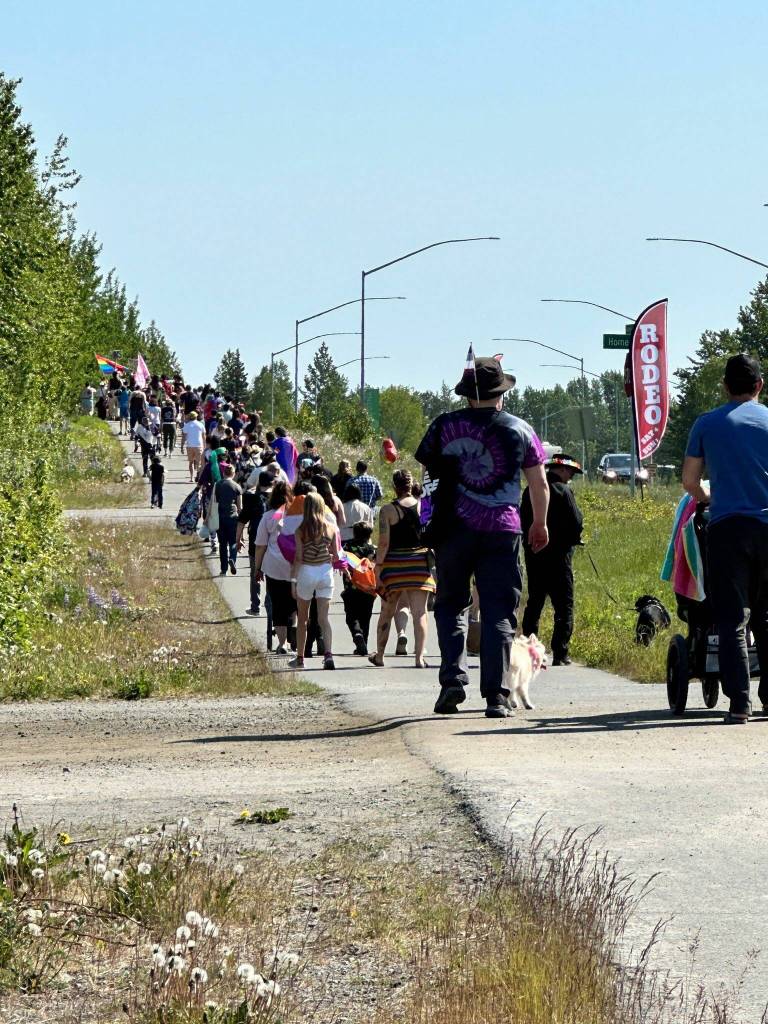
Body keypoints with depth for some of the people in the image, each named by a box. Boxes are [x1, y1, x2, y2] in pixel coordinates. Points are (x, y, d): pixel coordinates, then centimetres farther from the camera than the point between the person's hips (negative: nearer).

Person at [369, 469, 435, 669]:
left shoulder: (388, 510, -7)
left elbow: (384, 543, -10)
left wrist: (378, 567, -5)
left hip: (394, 564, -1)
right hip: (420, 562, 1)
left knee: (386, 613, 12)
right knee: (420, 613, 0)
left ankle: (379, 656, 21)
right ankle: (419, 657, -9)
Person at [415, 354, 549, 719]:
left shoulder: (445, 426, 2)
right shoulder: (519, 430, 4)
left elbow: (426, 464, 11)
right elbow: (540, 486, 8)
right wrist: (540, 525, 23)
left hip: (454, 528, 0)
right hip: (502, 531, 0)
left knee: (451, 606, 14)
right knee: (499, 613, 2)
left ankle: (453, 677, -4)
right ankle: (496, 695, -5)